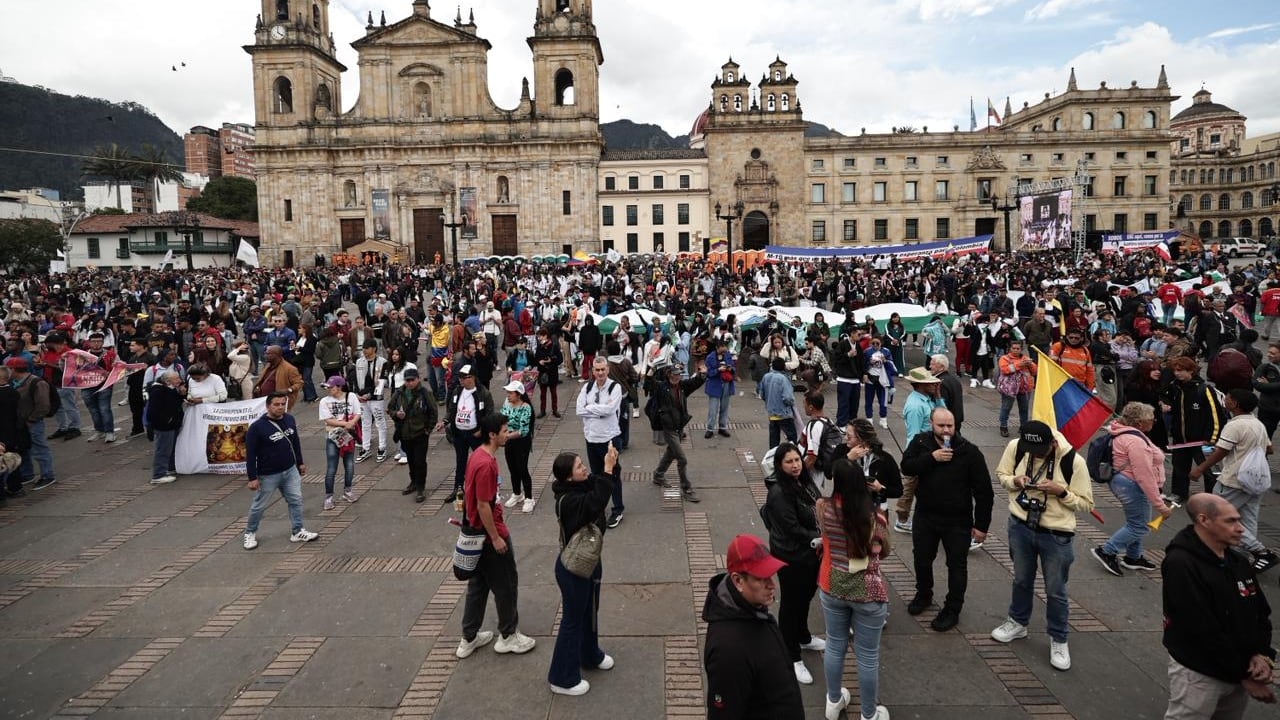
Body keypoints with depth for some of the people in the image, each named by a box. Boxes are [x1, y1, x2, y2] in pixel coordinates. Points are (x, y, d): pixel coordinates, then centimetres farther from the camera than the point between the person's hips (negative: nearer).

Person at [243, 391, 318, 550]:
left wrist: (300, 462, 18)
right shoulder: (257, 427, -19)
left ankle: (298, 532, 20)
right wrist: (252, 478, -16)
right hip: (268, 475, -5)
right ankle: (250, 533, 31)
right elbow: (250, 454, -16)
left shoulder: (290, 419, -2)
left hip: (290, 471, 5)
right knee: (258, 506, 10)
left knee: (296, 500, 8)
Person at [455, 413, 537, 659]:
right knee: (506, 584, 8)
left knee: (478, 583, 18)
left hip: (477, 532, 10)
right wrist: (496, 537, -19)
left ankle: (469, 638, 28)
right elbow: (483, 505, -25)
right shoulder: (486, 464, -27)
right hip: (490, 533, -10)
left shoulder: (478, 455, 3)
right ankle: (508, 636, 23)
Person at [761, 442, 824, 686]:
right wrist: (819, 538, -16)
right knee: (791, 603, 4)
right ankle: (792, 657, 16)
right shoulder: (779, 493, -24)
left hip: (809, 553, 8)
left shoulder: (804, 482, 2)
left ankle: (803, 637, 46)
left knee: (805, 596, 24)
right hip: (791, 557, -8)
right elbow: (793, 529, -24)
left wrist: (821, 538, -3)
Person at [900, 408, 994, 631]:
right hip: (925, 515, 3)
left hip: (957, 520, -3)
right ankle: (923, 595, 42)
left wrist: (981, 525, -10)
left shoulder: (969, 451, -13)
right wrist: (931, 457, -28)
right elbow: (906, 466, -16)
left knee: (957, 565, 7)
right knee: (921, 558, 18)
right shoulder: (920, 442, -4)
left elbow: (983, 490, -10)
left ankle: (952, 610, 23)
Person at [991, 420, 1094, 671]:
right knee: (1021, 580, 22)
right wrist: (1014, 481, -16)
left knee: (1055, 591, 11)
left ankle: (1058, 640, 30)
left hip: (1056, 535, -3)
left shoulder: (1073, 461, -21)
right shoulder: (1015, 447, -13)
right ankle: (1018, 622, 43)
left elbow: (1086, 503, -10)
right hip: (1020, 526, 3)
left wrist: (1061, 491, -27)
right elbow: (1001, 474, 5)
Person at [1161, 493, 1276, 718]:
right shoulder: (1181, 565, -21)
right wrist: (1243, 674, -15)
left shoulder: (1238, 562, 5)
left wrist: (1262, 654, -7)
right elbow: (1204, 631, -21)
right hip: (1198, 674, -7)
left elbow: (1261, 613, 10)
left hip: (1241, 670, 7)